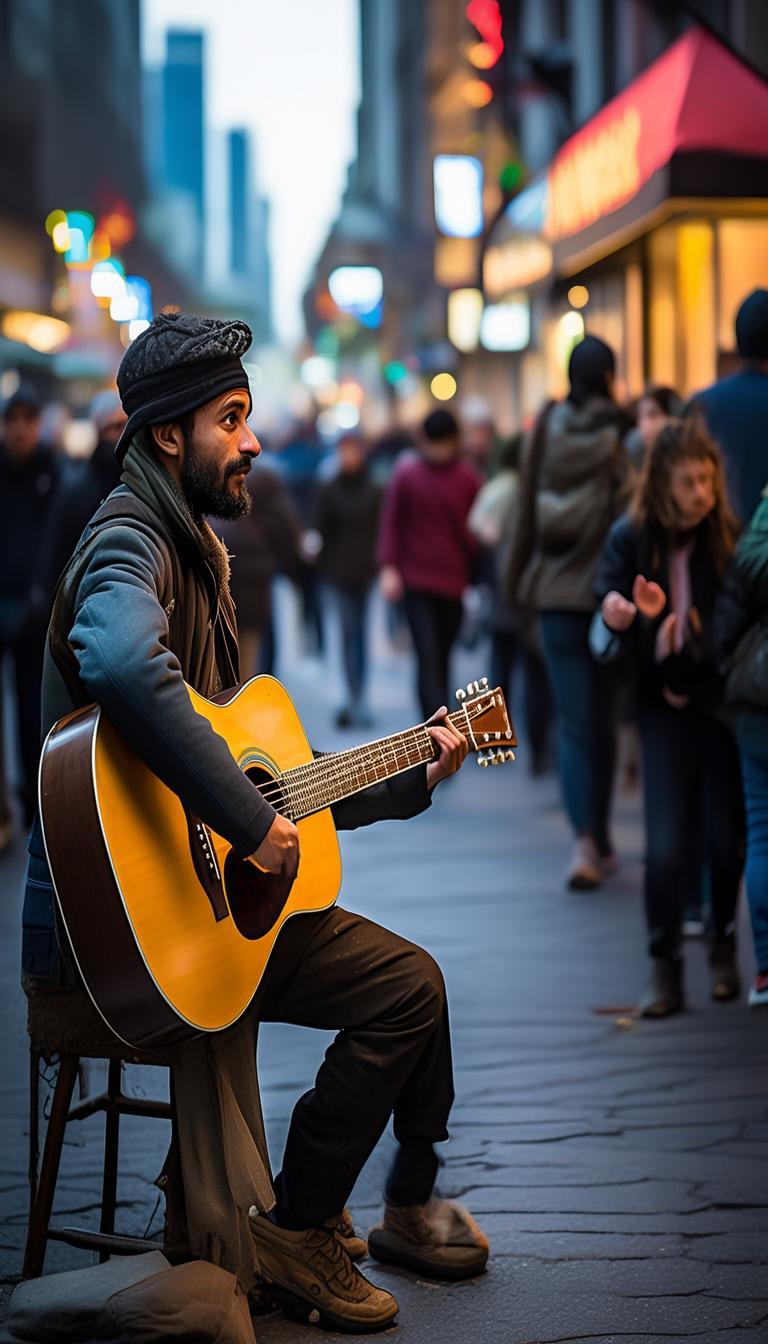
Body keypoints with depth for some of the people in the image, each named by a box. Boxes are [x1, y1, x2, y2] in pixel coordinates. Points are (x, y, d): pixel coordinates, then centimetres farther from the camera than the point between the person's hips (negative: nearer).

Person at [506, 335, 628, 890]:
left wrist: (517, 580, 14)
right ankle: (601, 843, 20)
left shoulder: (547, 426, 2)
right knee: (602, 718, 12)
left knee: (574, 722, 2)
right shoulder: (621, 433, -8)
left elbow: (527, 510, 5)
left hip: (556, 592, 2)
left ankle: (585, 839, -16)